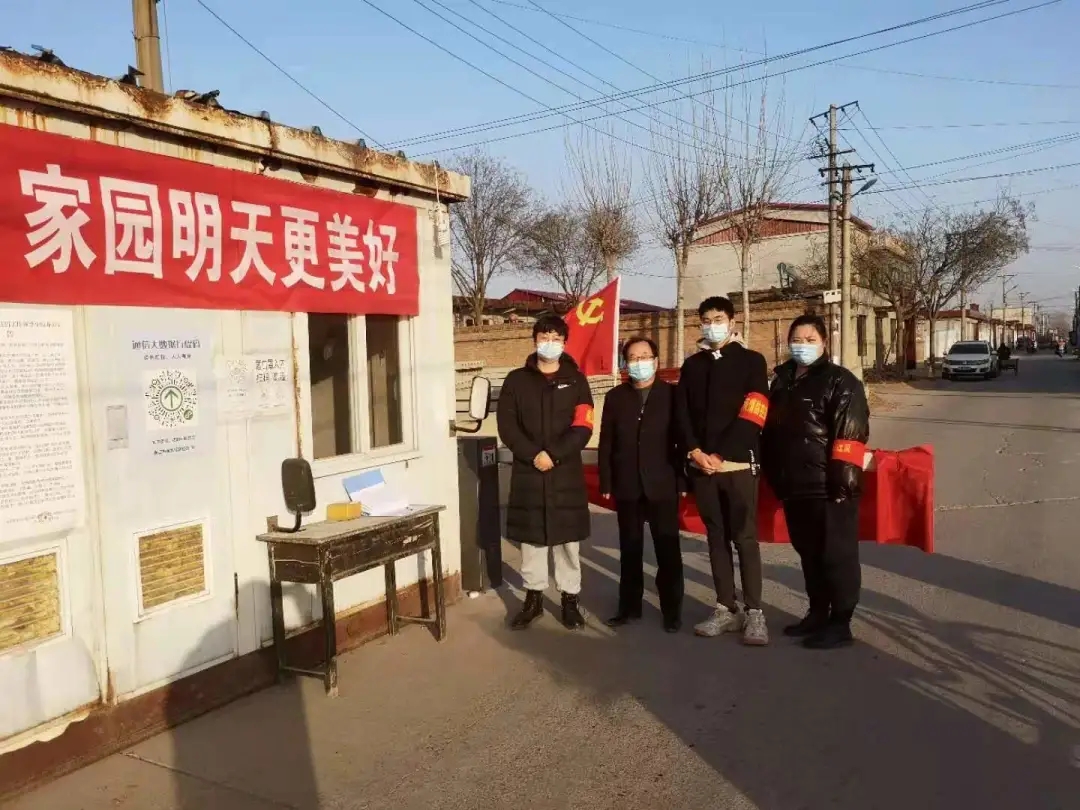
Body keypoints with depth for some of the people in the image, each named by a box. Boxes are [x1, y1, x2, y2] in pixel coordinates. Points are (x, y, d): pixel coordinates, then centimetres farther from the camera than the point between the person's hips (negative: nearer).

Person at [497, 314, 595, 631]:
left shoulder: (576, 380, 3)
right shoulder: (516, 380, 5)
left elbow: (583, 428, -6)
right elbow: (506, 426, -2)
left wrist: (553, 454, -16)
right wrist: (533, 455, -14)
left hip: (566, 472, -1)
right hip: (527, 471, 1)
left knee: (568, 539, 5)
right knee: (531, 537, 8)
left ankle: (570, 599, 17)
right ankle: (533, 597, 20)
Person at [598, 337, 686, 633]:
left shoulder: (672, 394, 0)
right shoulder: (615, 397, 7)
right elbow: (606, 442, 5)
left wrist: (683, 480, -6)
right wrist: (606, 482, 0)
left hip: (663, 485, -2)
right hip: (627, 486, 2)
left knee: (668, 550, 4)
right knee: (630, 549, 11)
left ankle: (672, 609, 16)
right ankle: (630, 605, 22)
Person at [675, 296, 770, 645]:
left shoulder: (751, 361, 2)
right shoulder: (692, 365, 14)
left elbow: (752, 417, -7)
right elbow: (681, 413, 8)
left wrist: (721, 455, -12)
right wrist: (694, 451, -8)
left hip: (738, 464, -4)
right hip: (701, 464, 4)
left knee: (745, 538, -3)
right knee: (717, 538, 8)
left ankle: (754, 613, 3)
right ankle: (726, 609, 15)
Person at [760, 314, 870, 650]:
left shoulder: (840, 381, -6)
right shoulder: (783, 381, 15)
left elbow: (851, 433, -15)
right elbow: (772, 431, 20)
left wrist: (844, 478, -21)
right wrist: (774, 475, 17)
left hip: (828, 487, -7)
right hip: (794, 487, 7)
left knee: (837, 555, 1)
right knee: (808, 553, 16)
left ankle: (840, 622, 11)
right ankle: (817, 613, 30)